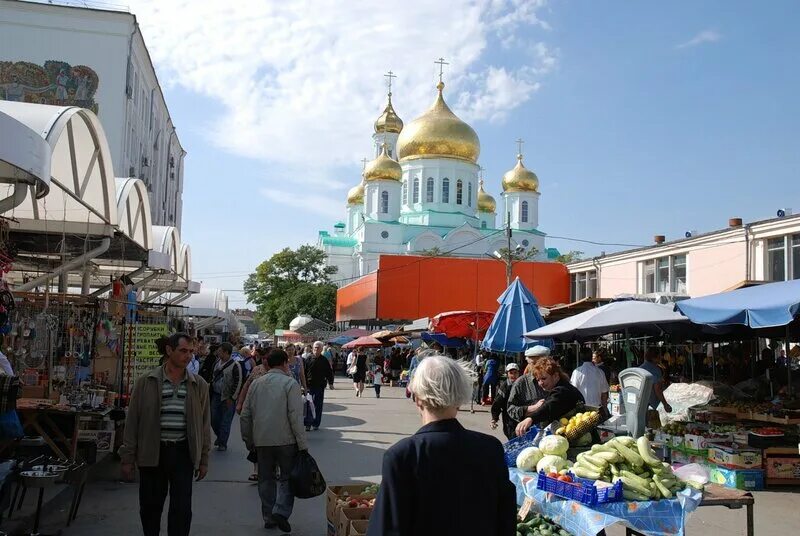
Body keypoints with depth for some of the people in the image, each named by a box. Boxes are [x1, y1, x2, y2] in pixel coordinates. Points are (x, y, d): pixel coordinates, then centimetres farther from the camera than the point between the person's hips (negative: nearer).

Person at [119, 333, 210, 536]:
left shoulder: (199, 385, 3)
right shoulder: (146, 382, -2)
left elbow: (204, 423, 9)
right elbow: (132, 422, 2)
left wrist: (203, 460, 8)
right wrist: (128, 458, 0)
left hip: (183, 453, 0)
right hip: (152, 453, 0)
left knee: (182, 508, 0)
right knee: (150, 506, 12)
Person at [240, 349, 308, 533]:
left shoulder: (256, 384, 8)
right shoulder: (290, 383, -7)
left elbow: (245, 415, 10)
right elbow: (296, 416, -13)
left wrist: (248, 440, 19)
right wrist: (302, 445, -10)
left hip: (261, 441, 4)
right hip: (286, 440, -4)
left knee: (266, 479, 15)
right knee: (287, 477, 9)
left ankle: (269, 517, 19)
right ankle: (281, 511, -7)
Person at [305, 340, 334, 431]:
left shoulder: (324, 361, 3)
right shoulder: (308, 359, 1)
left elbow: (329, 372, 8)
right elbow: (303, 372, 2)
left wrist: (330, 383, -2)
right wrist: (304, 384, -3)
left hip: (320, 386, 0)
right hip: (309, 385, 0)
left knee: (318, 406, 5)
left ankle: (316, 424, 13)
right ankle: (308, 424, 6)